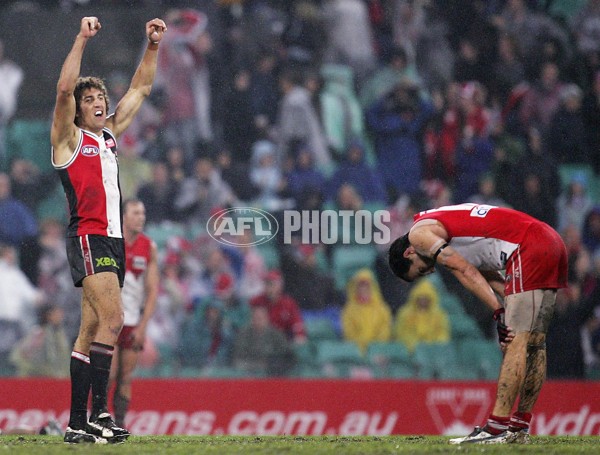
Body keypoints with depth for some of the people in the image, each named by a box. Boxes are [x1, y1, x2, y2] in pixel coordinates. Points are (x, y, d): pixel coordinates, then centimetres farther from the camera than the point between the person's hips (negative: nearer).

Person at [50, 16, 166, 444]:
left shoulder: (110, 134, 18)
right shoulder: (70, 138, -1)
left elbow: (140, 89, 24)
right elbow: (64, 89, -17)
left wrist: (153, 47, 14)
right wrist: (82, 39, -21)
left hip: (113, 240, 8)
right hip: (88, 238, -8)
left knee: (90, 333, 6)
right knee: (112, 320, -21)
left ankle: (78, 423, 6)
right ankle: (99, 412, -25)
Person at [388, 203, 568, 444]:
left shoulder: (420, 233, 2)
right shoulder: (443, 224, 28)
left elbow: (467, 273, -7)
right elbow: (487, 274, 20)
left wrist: (500, 312, -8)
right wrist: (510, 307, 9)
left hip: (530, 249, -9)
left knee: (516, 341, -12)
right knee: (534, 342, 10)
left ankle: (497, 428, -15)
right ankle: (520, 428, 14)